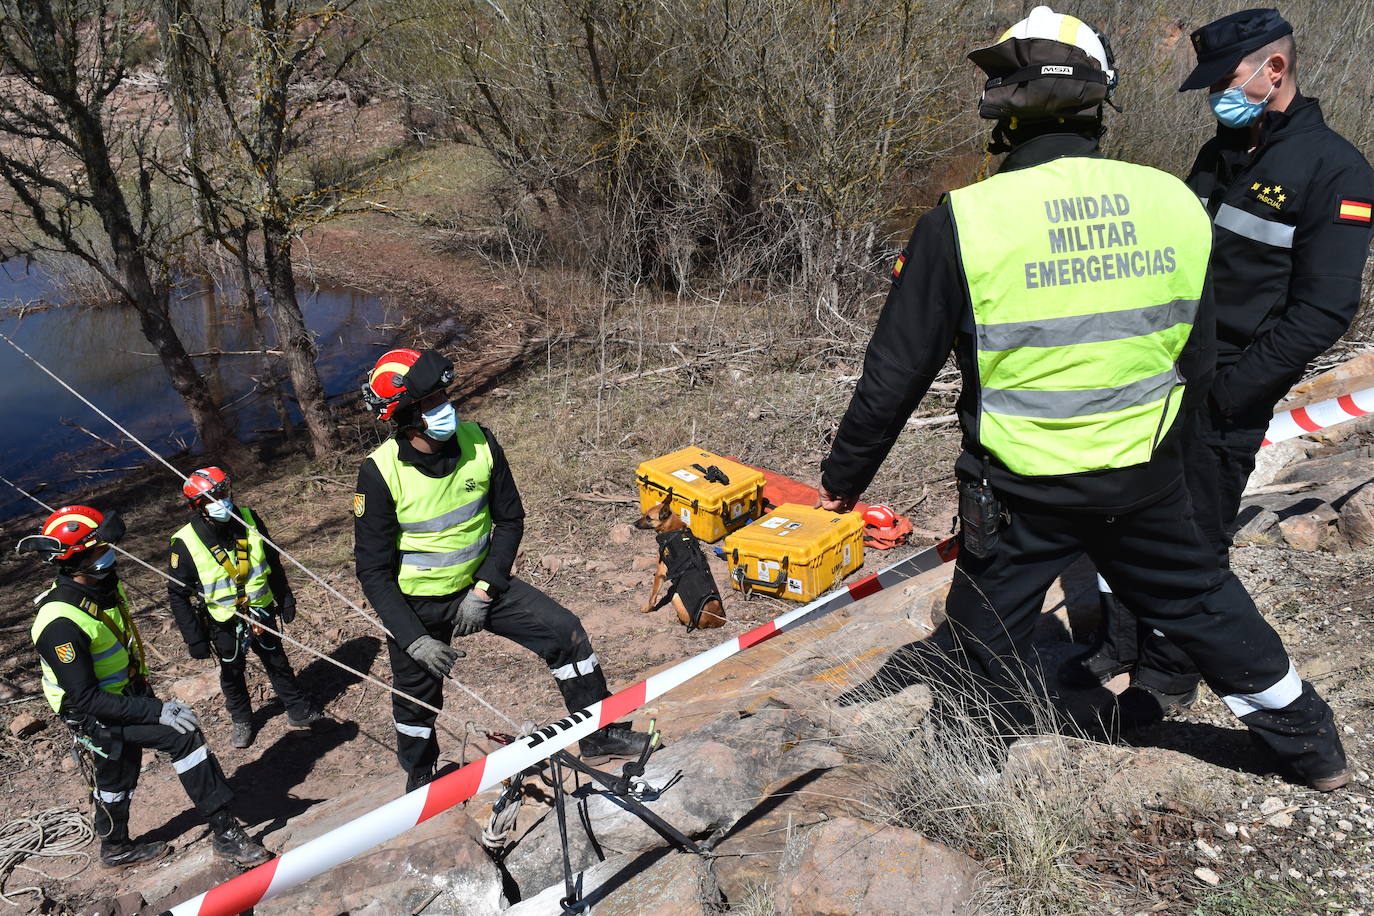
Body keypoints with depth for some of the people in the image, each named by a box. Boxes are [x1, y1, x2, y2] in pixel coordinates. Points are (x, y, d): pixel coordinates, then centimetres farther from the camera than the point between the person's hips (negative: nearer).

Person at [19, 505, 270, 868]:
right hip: (96, 717, -9)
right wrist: (156, 711, -35)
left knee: (119, 776, 26)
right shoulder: (60, 623, -33)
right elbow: (84, 699, -31)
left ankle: (116, 848, 50)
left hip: (125, 697, 9)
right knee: (183, 735, -20)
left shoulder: (104, 585, -5)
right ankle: (225, 833, -14)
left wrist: (143, 692, 23)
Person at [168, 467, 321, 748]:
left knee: (278, 663, 17)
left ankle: (299, 711, 34)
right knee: (232, 673, 18)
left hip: (262, 612, 2)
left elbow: (273, 563, 3)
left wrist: (285, 598, 8)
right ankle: (241, 721, 40)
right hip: (224, 623, -2)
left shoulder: (248, 519, -12)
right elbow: (178, 595, -11)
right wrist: (194, 638, -11)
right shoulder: (186, 543, -21)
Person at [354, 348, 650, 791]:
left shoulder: (479, 443, -16)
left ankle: (600, 734, 11)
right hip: (416, 604, -2)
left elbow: (510, 520, -4)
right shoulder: (381, 473, -24)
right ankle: (419, 780, 47)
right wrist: (414, 639, -24)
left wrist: (483, 589, -14)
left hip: (480, 583, 2)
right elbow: (373, 571, -18)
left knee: (564, 631, -8)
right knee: (417, 701, 16)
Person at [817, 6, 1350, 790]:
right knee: (1203, 601, 24)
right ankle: (1314, 750, 43)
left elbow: (895, 375, -12)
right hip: (1147, 479, 4)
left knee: (988, 637, 15)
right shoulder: (1176, 204, -5)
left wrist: (844, 476, 2)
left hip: (1021, 492, -4)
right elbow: (1199, 364, 6)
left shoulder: (965, 222, -18)